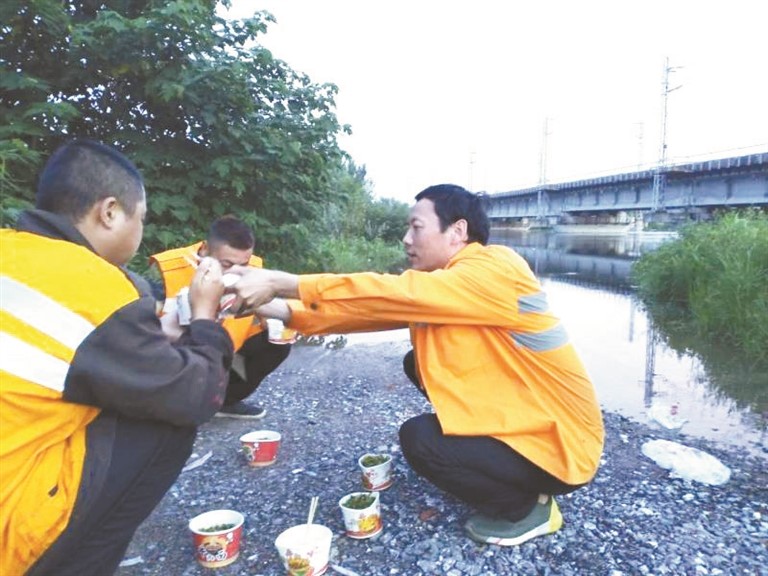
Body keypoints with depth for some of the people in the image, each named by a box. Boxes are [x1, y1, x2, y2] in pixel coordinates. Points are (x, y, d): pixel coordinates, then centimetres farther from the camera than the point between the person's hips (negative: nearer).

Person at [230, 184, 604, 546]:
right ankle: (490, 456, 15)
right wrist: (285, 311, -9)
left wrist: (279, 283, -28)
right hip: (524, 415, 8)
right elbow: (386, 308, -3)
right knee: (416, 364, 6)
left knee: (419, 439, -18)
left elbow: (396, 294, -32)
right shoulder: (448, 282, 2)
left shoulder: (493, 273, -25)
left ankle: (525, 507, 4)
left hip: (559, 441, -8)